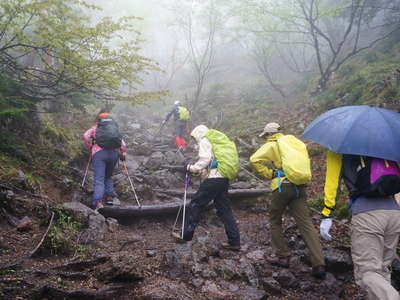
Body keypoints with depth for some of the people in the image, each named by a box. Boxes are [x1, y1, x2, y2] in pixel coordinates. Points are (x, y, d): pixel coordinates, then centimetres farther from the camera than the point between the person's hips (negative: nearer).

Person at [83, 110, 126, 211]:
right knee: (108, 176, 24)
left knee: (99, 178, -9)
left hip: (99, 153, -3)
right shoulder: (115, 128, 25)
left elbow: (85, 136, 1)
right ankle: (109, 194, 13)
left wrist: (90, 147, 13)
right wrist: (123, 154, 26)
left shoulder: (95, 128, 18)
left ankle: (98, 201, -24)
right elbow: (123, 144, 18)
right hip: (114, 153, 3)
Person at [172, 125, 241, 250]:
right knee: (224, 209, 12)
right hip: (224, 179, 9)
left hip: (213, 179, -9)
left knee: (195, 205, 3)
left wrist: (191, 168, -6)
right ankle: (234, 242, 13)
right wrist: (198, 170, 17)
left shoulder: (205, 140, -1)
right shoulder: (218, 140, 26)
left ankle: (186, 235, 10)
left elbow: (205, 160, -16)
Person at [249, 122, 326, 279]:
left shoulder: (271, 145, 0)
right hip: (299, 187, 5)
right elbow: (306, 159, 25)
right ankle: (319, 264, -6)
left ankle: (283, 256, 18)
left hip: (282, 186, -5)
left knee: (275, 221, 15)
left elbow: (254, 160, -12)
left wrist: (269, 173, -4)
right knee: (306, 223, 1)